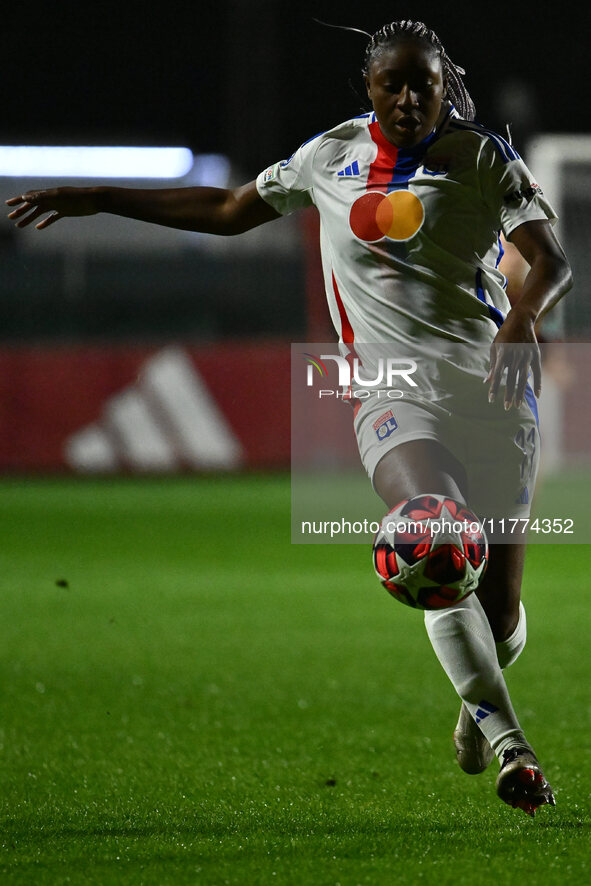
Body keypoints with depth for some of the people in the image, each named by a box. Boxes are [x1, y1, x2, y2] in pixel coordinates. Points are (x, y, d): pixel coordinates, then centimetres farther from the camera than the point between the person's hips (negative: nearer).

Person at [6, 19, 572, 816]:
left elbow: (552, 263, -8)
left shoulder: (484, 159, 2)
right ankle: (509, 746, -27)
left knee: (500, 604, 2)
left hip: (492, 383, 0)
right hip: (392, 386, 0)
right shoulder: (332, 157, 10)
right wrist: (98, 200, 25)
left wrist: (518, 326, -30)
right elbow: (230, 210, 24)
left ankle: (479, 704, 36)